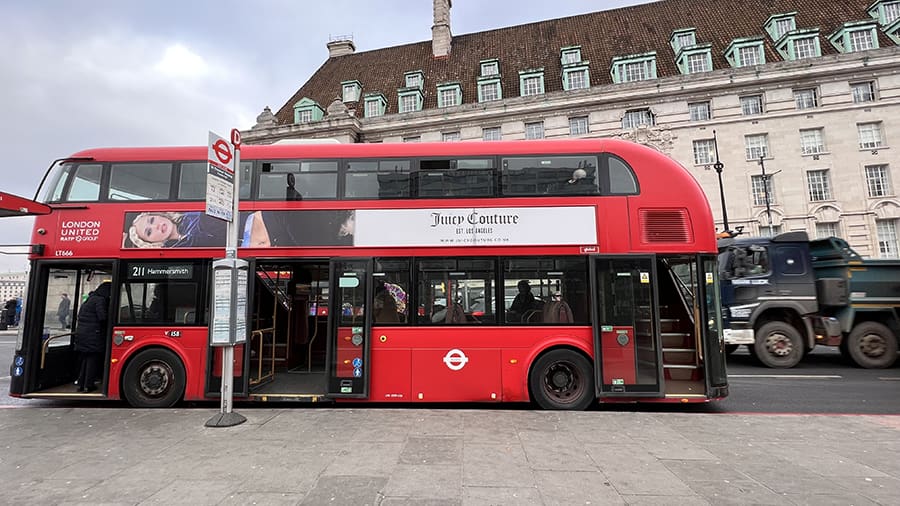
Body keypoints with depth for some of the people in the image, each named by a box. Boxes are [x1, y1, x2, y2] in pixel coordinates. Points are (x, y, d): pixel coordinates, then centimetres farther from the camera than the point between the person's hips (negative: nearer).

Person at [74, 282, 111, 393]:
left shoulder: (89, 299, 17)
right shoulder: (100, 300, -13)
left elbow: (80, 316, 20)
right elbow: (103, 317, -21)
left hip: (81, 334, 9)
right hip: (93, 335, -9)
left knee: (83, 359, 15)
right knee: (93, 359, -1)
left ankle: (81, 384, 20)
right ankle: (88, 385, 2)